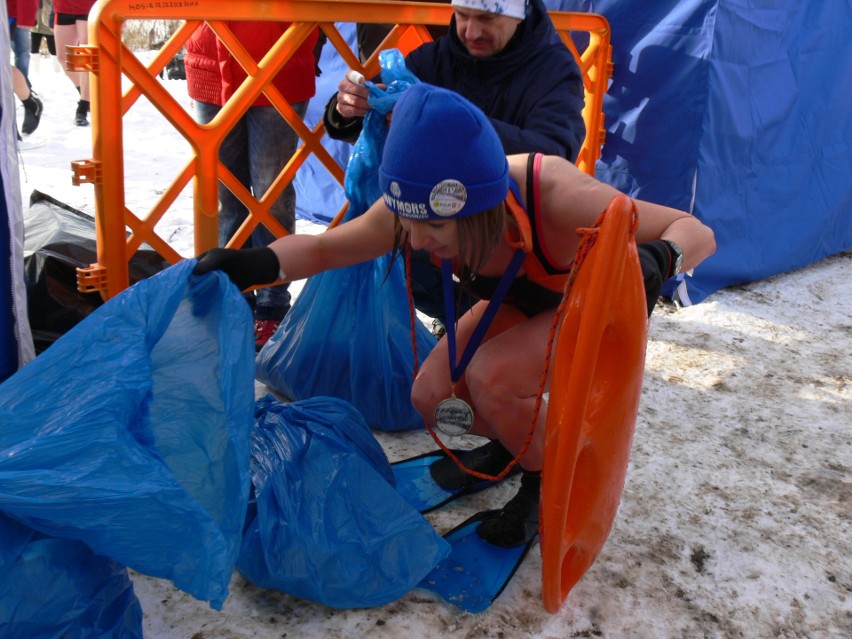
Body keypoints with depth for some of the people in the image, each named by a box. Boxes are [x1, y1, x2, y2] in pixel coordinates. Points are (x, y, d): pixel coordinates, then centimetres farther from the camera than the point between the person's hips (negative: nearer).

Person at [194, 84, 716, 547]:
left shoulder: (557, 200, -41)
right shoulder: (416, 210, -29)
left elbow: (697, 232, -30)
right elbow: (323, 248, -17)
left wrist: (658, 257, -53)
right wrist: (257, 265, -37)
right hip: (523, 300, 5)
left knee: (490, 376, -30)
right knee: (432, 396, -9)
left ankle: (548, 481, 0)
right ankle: (510, 445, 23)